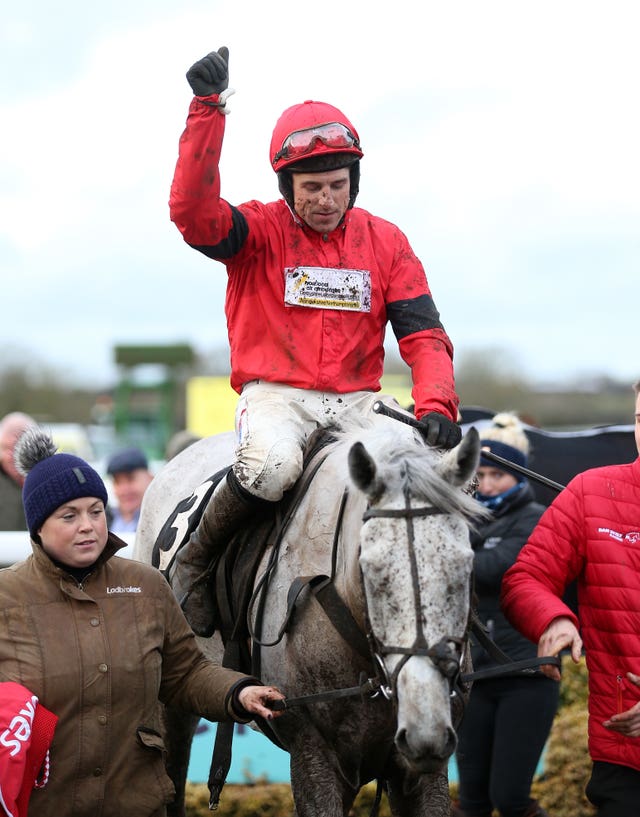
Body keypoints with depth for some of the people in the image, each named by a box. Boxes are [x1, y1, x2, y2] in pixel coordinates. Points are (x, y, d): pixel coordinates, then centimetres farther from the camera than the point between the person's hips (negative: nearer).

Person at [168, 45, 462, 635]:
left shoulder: (385, 242, 9)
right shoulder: (260, 231, 0)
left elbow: (423, 334, 3)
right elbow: (193, 211, -21)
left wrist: (436, 406, -17)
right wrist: (207, 110, -29)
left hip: (356, 400, 3)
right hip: (275, 394, -3)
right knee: (272, 466, -36)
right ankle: (193, 563, -11)